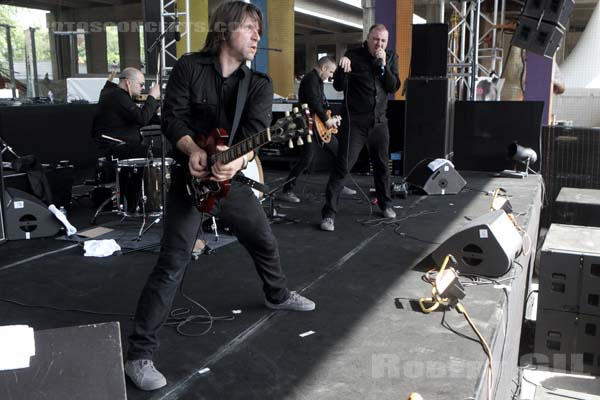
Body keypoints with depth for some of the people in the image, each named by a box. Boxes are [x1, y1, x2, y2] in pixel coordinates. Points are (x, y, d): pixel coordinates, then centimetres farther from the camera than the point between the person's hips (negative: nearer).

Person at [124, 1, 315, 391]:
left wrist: (238, 159, -34)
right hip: (191, 178, -4)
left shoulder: (260, 83, 0)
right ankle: (140, 355, -5)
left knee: (265, 242, 20)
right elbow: (172, 118, -9)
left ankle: (278, 295, 50)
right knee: (172, 265, -12)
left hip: (232, 178, 5)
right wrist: (193, 151, -27)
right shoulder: (189, 67, -6)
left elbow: (257, 132, -15)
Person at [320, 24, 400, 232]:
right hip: (355, 121, -4)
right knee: (342, 166, -10)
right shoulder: (353, 55, -6)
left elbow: (394, 87, -3)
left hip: (379, 121, 4)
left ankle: (385, 203, 36)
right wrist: (342, 68, -27)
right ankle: (329, 213, -7)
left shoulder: (391, 57, 6)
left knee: (381, 165, 16)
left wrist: (383, 65, -14)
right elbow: (338, 86, -9)